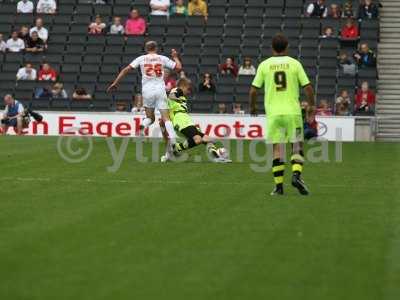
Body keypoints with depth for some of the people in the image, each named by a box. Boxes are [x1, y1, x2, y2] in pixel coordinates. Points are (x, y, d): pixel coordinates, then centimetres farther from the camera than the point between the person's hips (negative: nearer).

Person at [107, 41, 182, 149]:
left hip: (147, 90, 1)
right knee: (166, 119, -2)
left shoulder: (141, 59, 7)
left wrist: (115, 83, 4)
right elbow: (178, 67, 9)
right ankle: (173, 142, -17)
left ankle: (143, 127, -17)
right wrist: (175, 57, 27)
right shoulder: (162, 58, 8)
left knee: (150, 117, 16)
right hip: (160, 90, -1)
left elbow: (126, 69, 1)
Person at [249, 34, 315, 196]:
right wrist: (312, 105, 14)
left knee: (277, 148, 3)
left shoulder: (264, 65, 3)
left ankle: (279, 185, 1)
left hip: (273, 113, 1)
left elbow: (253, 90, 3)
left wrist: (252, 106, 20)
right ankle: (296, 174, -13)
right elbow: (308, 87, 0)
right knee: (297, 145, 8)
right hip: (293, 111, -1)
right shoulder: (294, 63, 1)